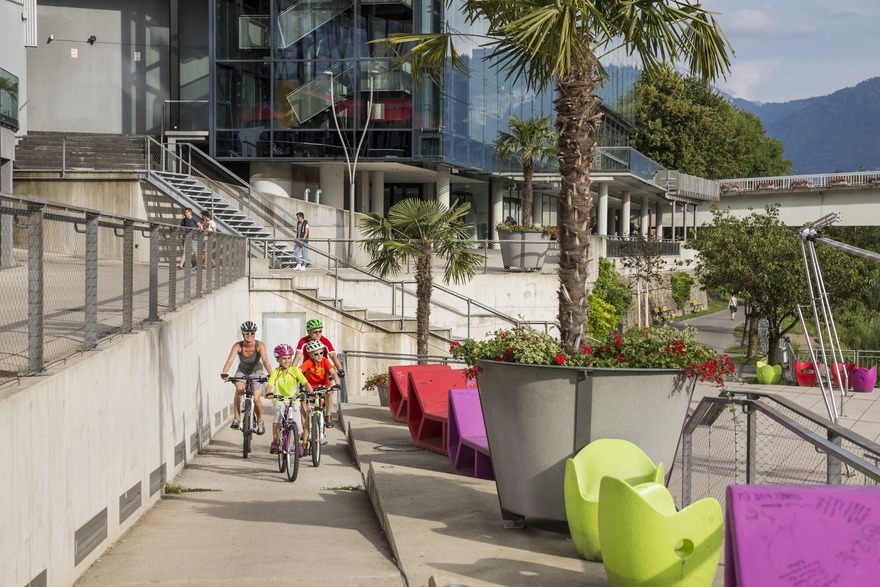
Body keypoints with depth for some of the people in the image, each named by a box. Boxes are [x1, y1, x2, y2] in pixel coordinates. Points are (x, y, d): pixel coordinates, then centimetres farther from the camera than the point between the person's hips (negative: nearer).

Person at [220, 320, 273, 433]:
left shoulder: (259, 345, -25)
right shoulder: (238, 346, -22)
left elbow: (265, 360, -38)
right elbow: (230, 360, -35)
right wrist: (224, 374, -52)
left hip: (257, 372, -1)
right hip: (242, 372, 1)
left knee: (256, 399, -15)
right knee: (239, 389, -30)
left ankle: (260, 421, 12)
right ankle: (236, 418, -23)